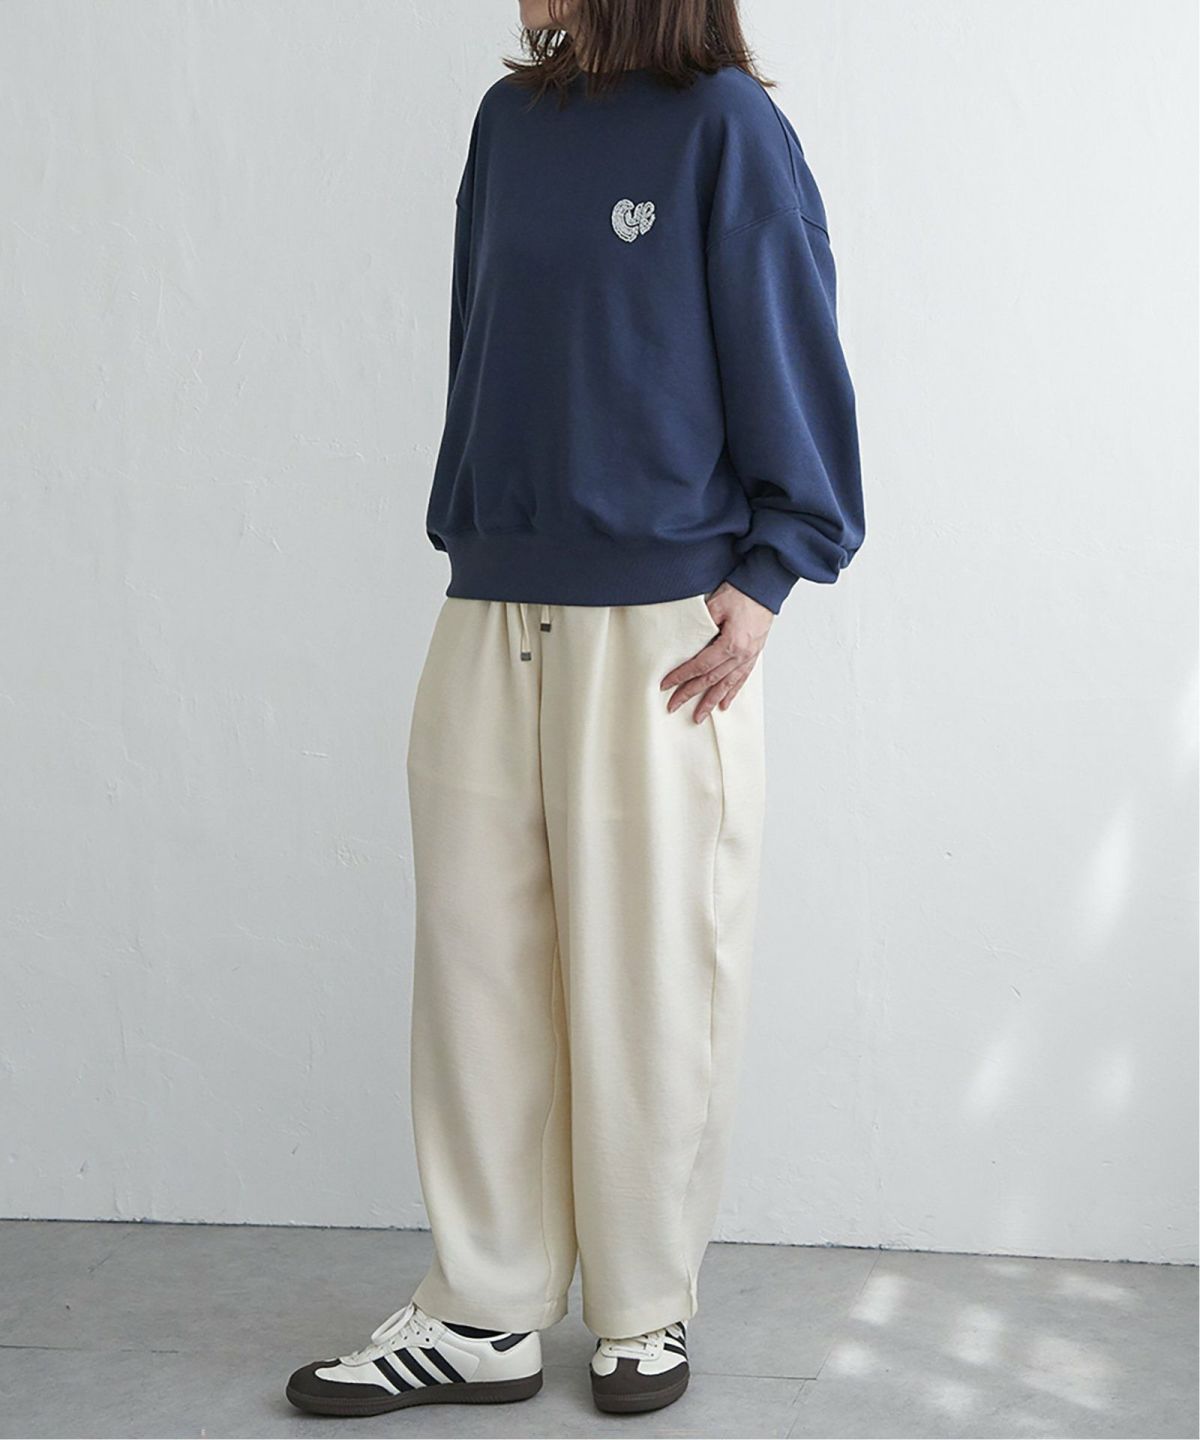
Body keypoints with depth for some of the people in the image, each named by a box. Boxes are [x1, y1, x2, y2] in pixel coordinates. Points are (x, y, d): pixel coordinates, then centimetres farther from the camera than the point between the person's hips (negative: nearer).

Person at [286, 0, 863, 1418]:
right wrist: (462, 533, 13)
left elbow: (787, 359, -4)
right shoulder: (508, 121, 9)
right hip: (489, 618, 5)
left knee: (648, 978, 5)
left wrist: (761, 581, -9)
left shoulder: (725, 126, -5)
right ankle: (484, 1314, 20)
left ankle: (644, 1312, 23)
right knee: (475, 965, 7)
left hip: (660, 632, -5)